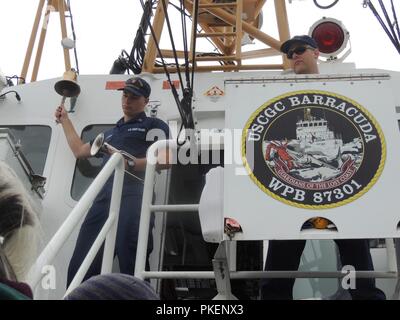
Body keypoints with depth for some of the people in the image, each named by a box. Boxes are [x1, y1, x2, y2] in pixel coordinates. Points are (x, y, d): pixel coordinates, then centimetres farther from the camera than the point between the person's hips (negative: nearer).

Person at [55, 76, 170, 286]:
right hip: (103, 200, 7)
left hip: (132, 198, -7)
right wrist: (64, 119, 50)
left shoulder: (153, 125, 13)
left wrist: (130, 163, -13)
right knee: (79, 268, 0)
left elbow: (165, 160, -2)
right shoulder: (111, 133, 36)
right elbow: (79, 150, 43)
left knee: (131, 269, -13)